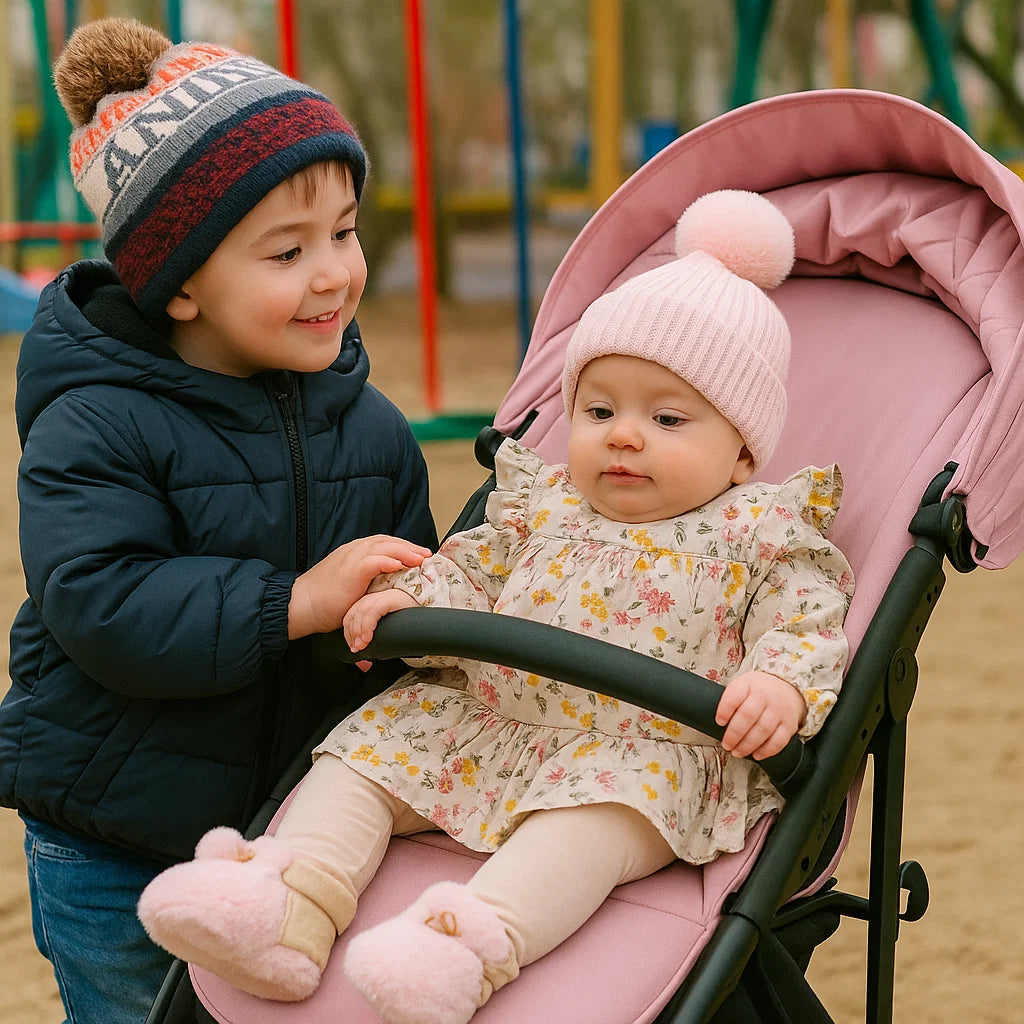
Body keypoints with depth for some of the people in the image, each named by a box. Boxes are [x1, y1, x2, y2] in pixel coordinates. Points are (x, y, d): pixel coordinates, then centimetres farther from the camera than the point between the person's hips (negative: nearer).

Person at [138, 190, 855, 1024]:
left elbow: (810, 618, -6)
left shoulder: (758, 533, 2)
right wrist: (409, 599, -5)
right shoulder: (541, 507, 16)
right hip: (480, 730, 6)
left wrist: (780, 685, -28)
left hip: (644, 754, -6)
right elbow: (470, 574, 17)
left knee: (599, 810, -37)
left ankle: (480, 941, -56)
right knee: (371, 745, -8)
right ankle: (292, 905, -25)